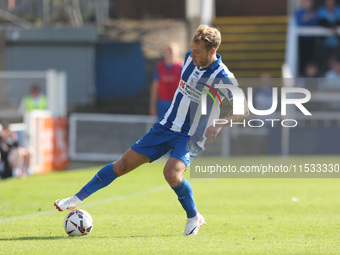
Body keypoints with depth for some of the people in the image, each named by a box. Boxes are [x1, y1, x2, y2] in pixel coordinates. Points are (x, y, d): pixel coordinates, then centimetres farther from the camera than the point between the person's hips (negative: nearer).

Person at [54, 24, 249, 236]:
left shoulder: (223, 77, -19)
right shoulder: (190, 59, 0)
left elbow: (244, 110, -15)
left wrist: (220, 125, -31)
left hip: (190, 137, -5)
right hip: (166, 126, 6)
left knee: (172, 173, -31)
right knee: (124, 164, 2)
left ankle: (194, 217, -6)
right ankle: (77, 199, 10)